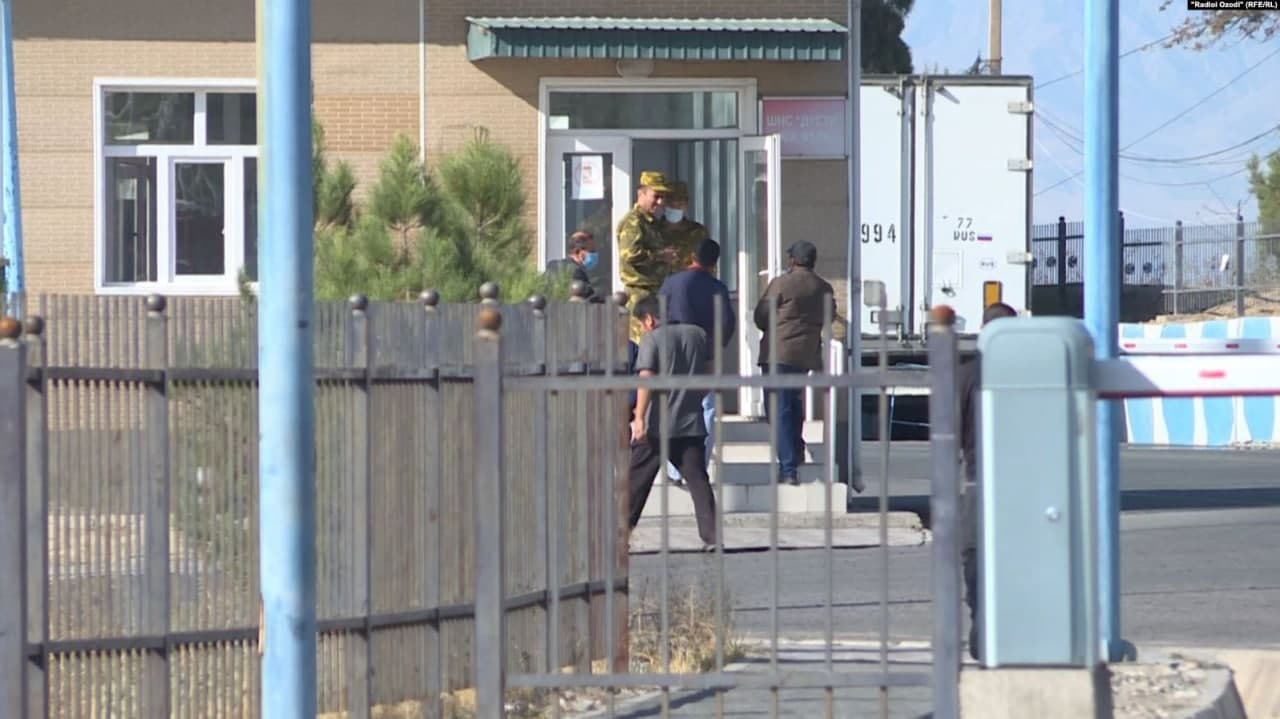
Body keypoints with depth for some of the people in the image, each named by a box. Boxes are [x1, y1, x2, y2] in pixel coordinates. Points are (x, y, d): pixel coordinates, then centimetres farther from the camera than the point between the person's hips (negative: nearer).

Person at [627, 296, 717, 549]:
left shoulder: (652, 339, -6)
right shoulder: (697, 334, 8)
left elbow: (646, 378, -15)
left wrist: (639, 417, -19)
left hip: (657, 424, -4)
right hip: (691, 422, 4)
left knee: (636, 478, 8)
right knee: (698, 479, 2)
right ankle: (711, 536, -7)